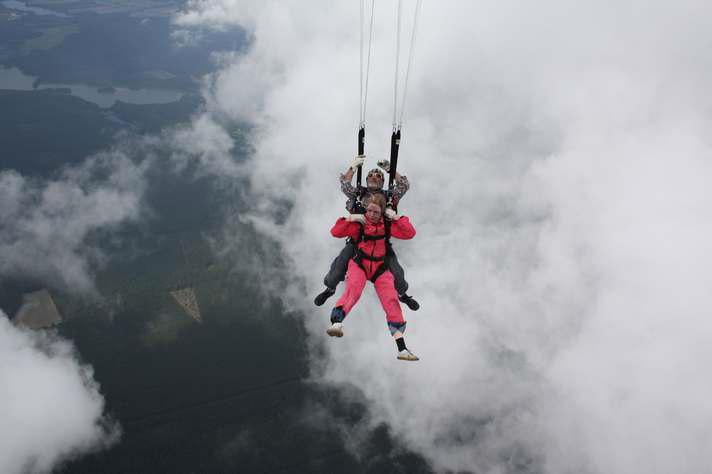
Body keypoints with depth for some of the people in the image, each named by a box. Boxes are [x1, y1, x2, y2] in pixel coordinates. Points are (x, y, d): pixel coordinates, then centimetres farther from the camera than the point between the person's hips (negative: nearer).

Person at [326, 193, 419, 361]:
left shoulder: (387, 225, 3)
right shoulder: (358, 223, -1)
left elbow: (410, 233, -3)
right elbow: (335, 232, -3)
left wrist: (396, 218, -11)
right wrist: (349, 219, -15)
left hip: (380, 268, 2)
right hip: (359, 265, -2)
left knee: (391, 300, -10)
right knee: (353, 288, -33)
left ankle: (402, 349, -7)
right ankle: (336, 323, -55)